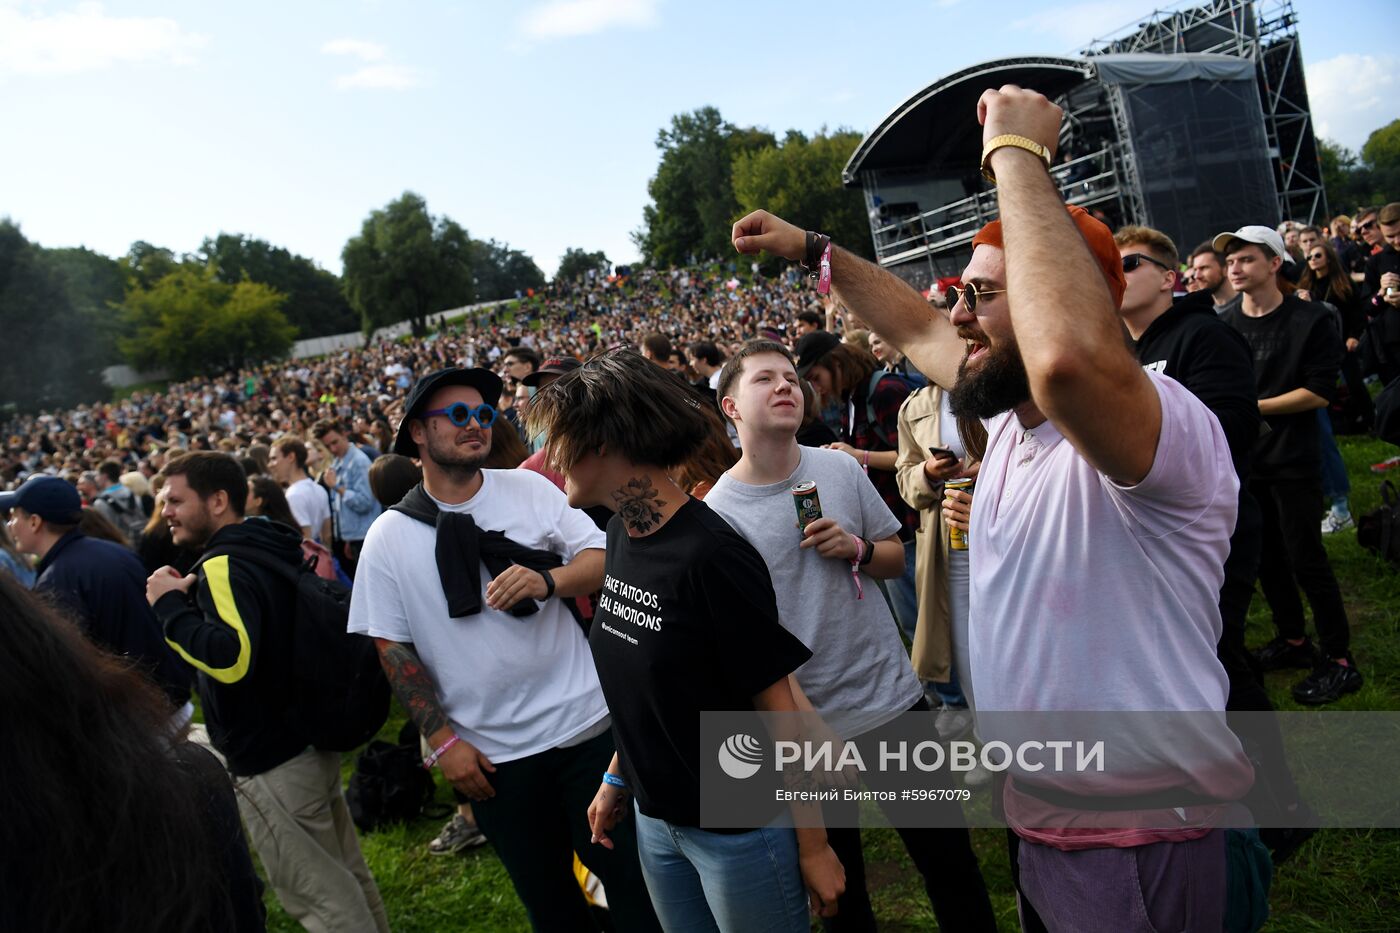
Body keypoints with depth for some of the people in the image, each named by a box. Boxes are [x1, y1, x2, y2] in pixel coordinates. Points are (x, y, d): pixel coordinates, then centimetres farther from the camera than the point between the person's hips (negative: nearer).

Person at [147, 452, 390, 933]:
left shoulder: (222, 567, -19)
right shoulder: (274, 551, 9)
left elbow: (231, 657, -34)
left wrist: (170, 605, -22)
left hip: (271, 763, -9)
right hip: (311, 743, 9)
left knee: (316, 894, 4)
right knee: (345, 876, 19)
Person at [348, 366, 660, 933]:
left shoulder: (528, 488, -1)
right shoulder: (389, 536, -3)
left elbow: (602, 559, -3)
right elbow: (393, 647, -1)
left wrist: (547, 581, -23)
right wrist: (441, 739, -5)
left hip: (586, 724, 0)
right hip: (491, 756, 0)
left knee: (629, 874, 10)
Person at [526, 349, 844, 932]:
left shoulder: (708, 557, -26)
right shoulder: (620, 534, -2)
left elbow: (779, 706, -19)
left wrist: (814, 847, -13)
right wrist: (618, 777, 13)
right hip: (655, 819, 7)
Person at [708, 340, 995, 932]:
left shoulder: (841, 469, -1)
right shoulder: (718, 512, -11)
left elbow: (895, 558, 9)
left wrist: (857, 550, -13)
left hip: (893, 697, 3)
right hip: (807, 724, -2)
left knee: (948, 858, 14)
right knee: (838, 881, 15)